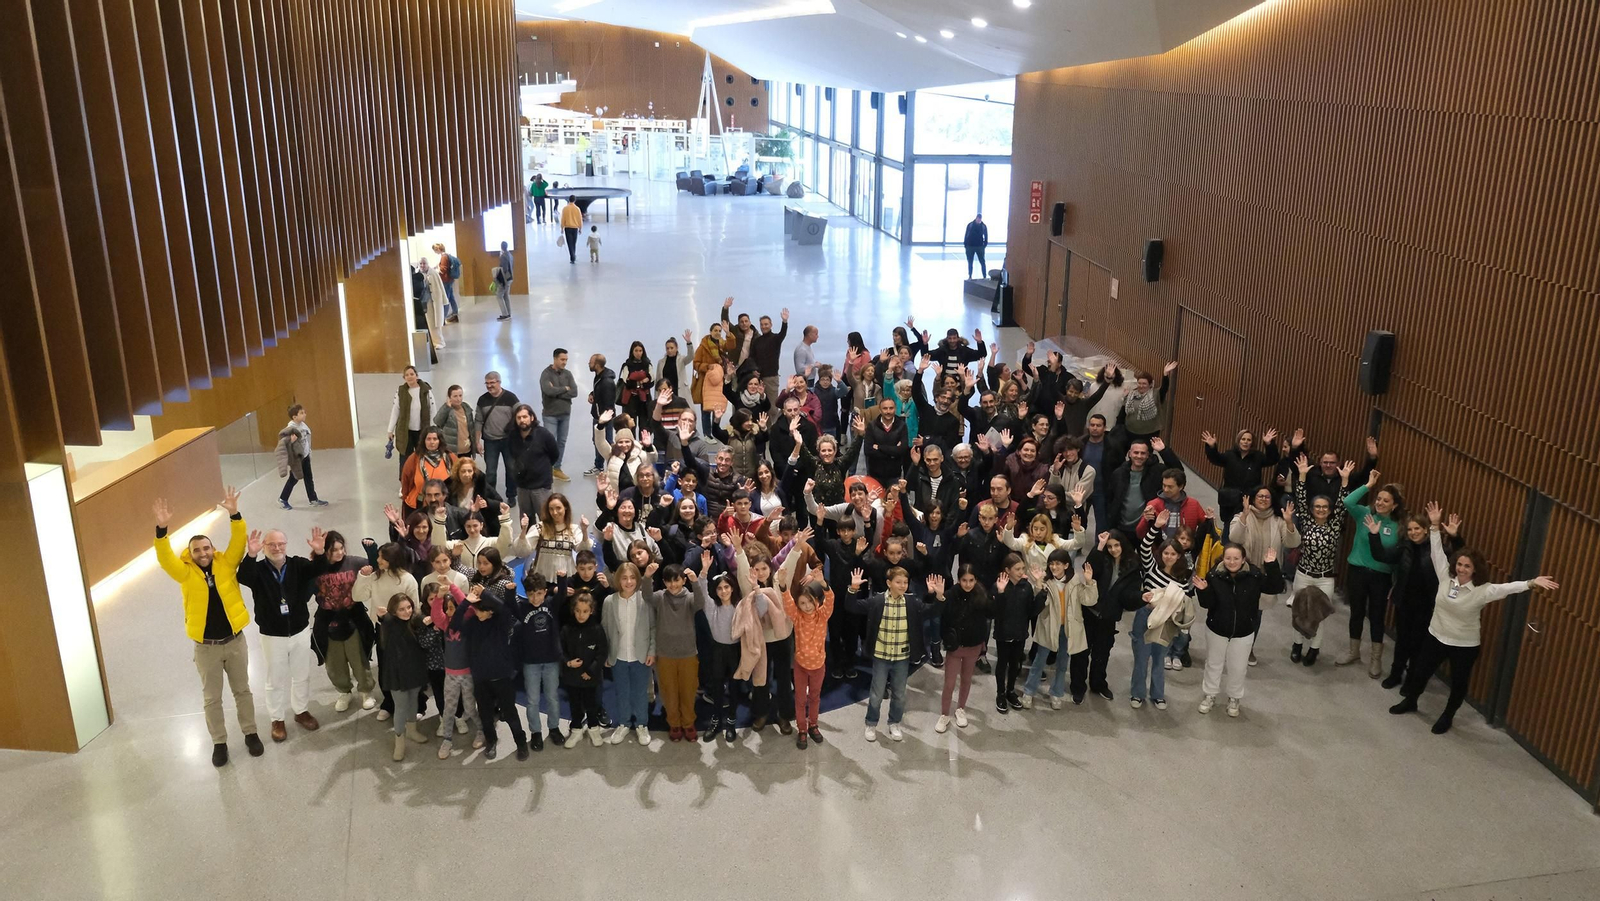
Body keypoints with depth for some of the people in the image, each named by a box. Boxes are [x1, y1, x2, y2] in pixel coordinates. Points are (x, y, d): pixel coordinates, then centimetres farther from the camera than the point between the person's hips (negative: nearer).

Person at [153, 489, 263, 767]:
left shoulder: (226, 564, -3)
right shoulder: (186, 573, -6)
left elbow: (238, 542, -14)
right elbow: (165, 558, -21)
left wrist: (234, 515, -30)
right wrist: (162, 529, -36)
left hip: (234, 641, 1)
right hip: (205, 647, -1)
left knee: (242, 690, 16)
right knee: (212, 698, 12)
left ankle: (250, 733, 32)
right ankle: (219, 743, 26)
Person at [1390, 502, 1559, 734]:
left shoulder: (1483, 590, -19)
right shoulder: (1446, 577, -10)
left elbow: (1509, 587, -29)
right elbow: (1437, 552, -7)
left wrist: (1531, 583, -46)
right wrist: (1435, 526, -11)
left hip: (1465, 645, -3)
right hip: (1436, 636, 3)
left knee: (1459, 683, 12)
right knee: (1420, 671, 15)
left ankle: (1447, 716, 33)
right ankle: (1410, 701, 39)